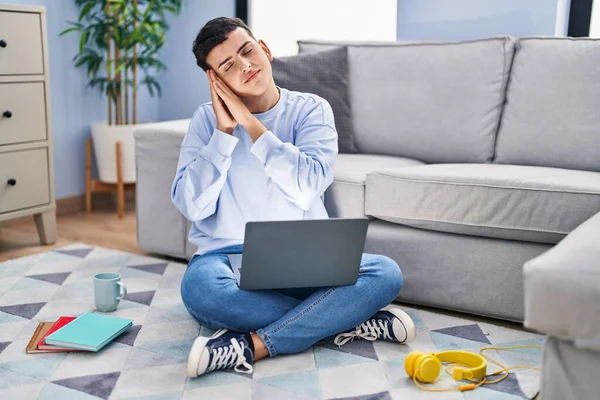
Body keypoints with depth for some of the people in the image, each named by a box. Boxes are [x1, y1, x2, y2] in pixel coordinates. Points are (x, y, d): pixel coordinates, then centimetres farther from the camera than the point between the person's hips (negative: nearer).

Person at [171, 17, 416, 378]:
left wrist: (249, 122, -15)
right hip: (228, 256, 0)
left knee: (386, 273, -24)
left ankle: (251, 347, -28)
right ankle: (350, 321, -22)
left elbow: (308, 186, -17)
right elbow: (192, 206, -10)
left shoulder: (311, 109, 0)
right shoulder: (207, 119, 1)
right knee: (199, 287, -36)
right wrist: (225, 129, -14)